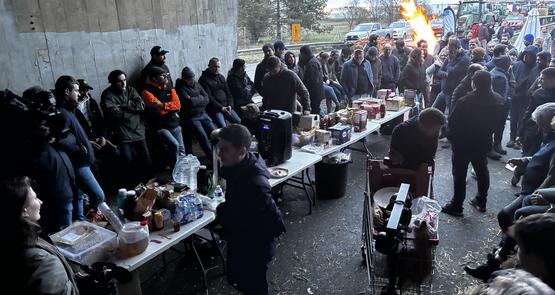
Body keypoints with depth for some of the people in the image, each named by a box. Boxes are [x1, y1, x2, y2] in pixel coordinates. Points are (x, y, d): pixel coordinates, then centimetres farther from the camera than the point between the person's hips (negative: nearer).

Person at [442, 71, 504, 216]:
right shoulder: (498, 100, -6)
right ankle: (481, 201, 35)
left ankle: (456, 205, 12)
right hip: (484, 142, 6)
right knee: (482, 171, 21)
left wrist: (450, 136, -3)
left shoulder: (465, 101, -26)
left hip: (463, 143, -6)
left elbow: (452, 122, -17)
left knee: (459, 174, 4)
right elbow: (496, 122, 5)